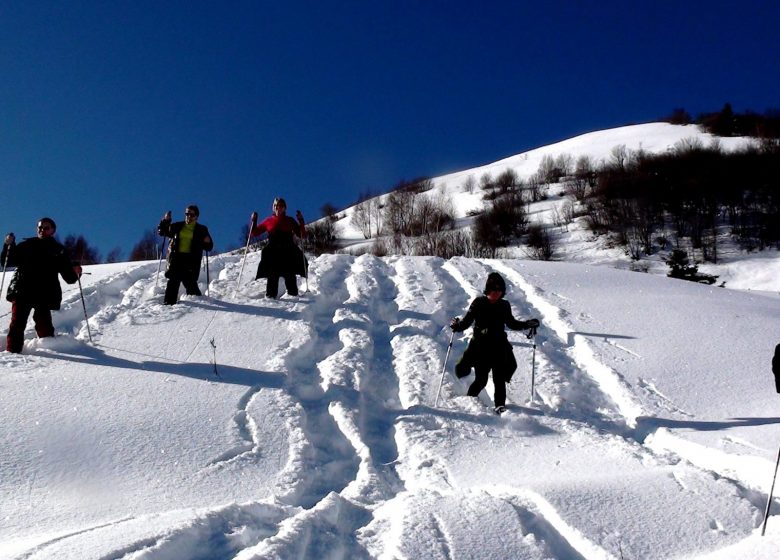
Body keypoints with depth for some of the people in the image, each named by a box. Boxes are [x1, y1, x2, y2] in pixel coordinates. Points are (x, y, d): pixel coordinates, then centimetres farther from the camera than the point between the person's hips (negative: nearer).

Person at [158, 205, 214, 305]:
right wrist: (165, 221, 5)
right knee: (173, 280, -9)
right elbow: (161, 231, 21)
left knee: (189, 281, -11)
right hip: (176, 257, 2)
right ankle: (169, 302, -9)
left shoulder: (201, 230, 11)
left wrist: (207, 242, -15)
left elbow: (209, 247, 9)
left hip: (191, 259, -2)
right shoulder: (177, 227, 15)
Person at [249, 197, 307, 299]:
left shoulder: (290, 221, 13)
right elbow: (254, 233, 19)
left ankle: (293, 296, -5)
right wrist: (254, 221, 4)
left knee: (290, 276, -6)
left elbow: (302, 235, 8)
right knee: (273, 275, -9)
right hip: (273, 252, 0)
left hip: (288, 253, 0)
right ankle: (270, 295, -9)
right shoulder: (268, 221, 14)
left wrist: (301, 221, -3)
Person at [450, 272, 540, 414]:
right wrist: (457, 326, -21)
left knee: (499, 378, -7)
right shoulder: (478, 303, 0)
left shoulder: (504, 306, 8)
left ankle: (500, 405, -2)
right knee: (481, 380, -5)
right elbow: (467, 321, -1)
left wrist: (528, 324, 12)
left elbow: (511, 323, 22)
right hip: (480, 346, -3)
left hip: (499, 347, 3)